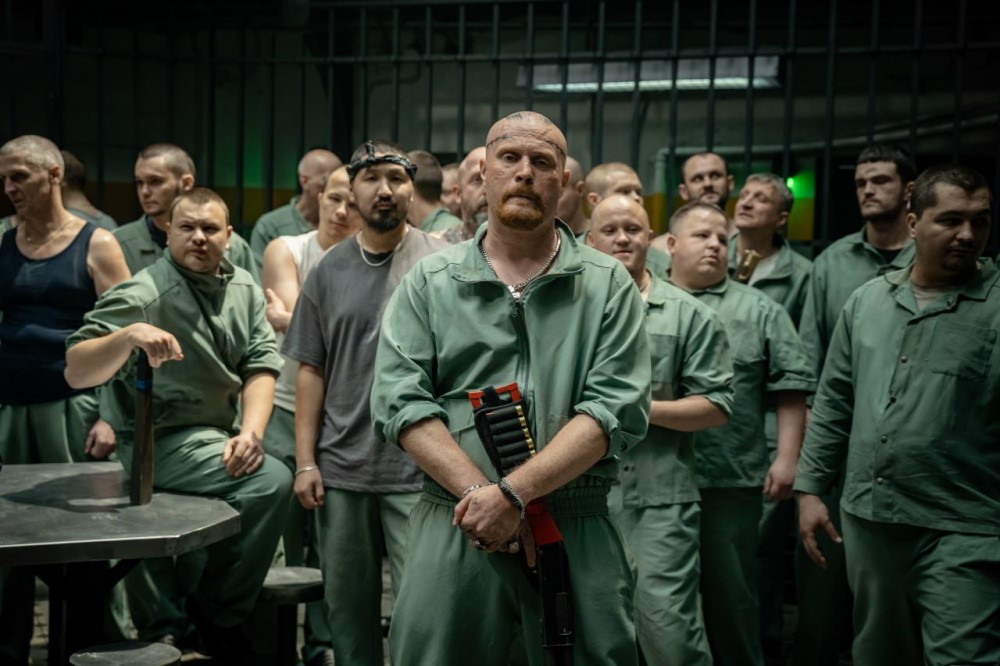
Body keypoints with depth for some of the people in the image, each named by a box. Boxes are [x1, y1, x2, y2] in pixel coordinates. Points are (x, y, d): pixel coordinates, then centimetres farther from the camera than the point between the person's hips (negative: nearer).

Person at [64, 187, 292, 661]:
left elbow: (261, 365, 1)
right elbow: (76, 373, -23)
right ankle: (216, 615, -5)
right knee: (271, 480, -25)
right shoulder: (143, 294, -16)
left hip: (222, 435, 8)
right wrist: (128, 334, -42)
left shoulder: (243, 287, 5)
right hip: (163, 440, -8)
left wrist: (251, 430, -16)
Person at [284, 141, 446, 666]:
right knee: (347, 605, 14)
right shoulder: (329, 271, 8)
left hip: (418, 468, -3)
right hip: (341, 467, 3)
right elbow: (311, 371, 9)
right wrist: (305, 461, 3)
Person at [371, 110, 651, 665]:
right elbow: (401, 403, -3)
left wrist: (512, 493, -17)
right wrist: (478, 492, -15)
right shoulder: (429, 282, 6)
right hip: (452, 528, 0)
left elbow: (617, 409, -8)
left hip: (578, 531, 0)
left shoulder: (608, 284, 3)